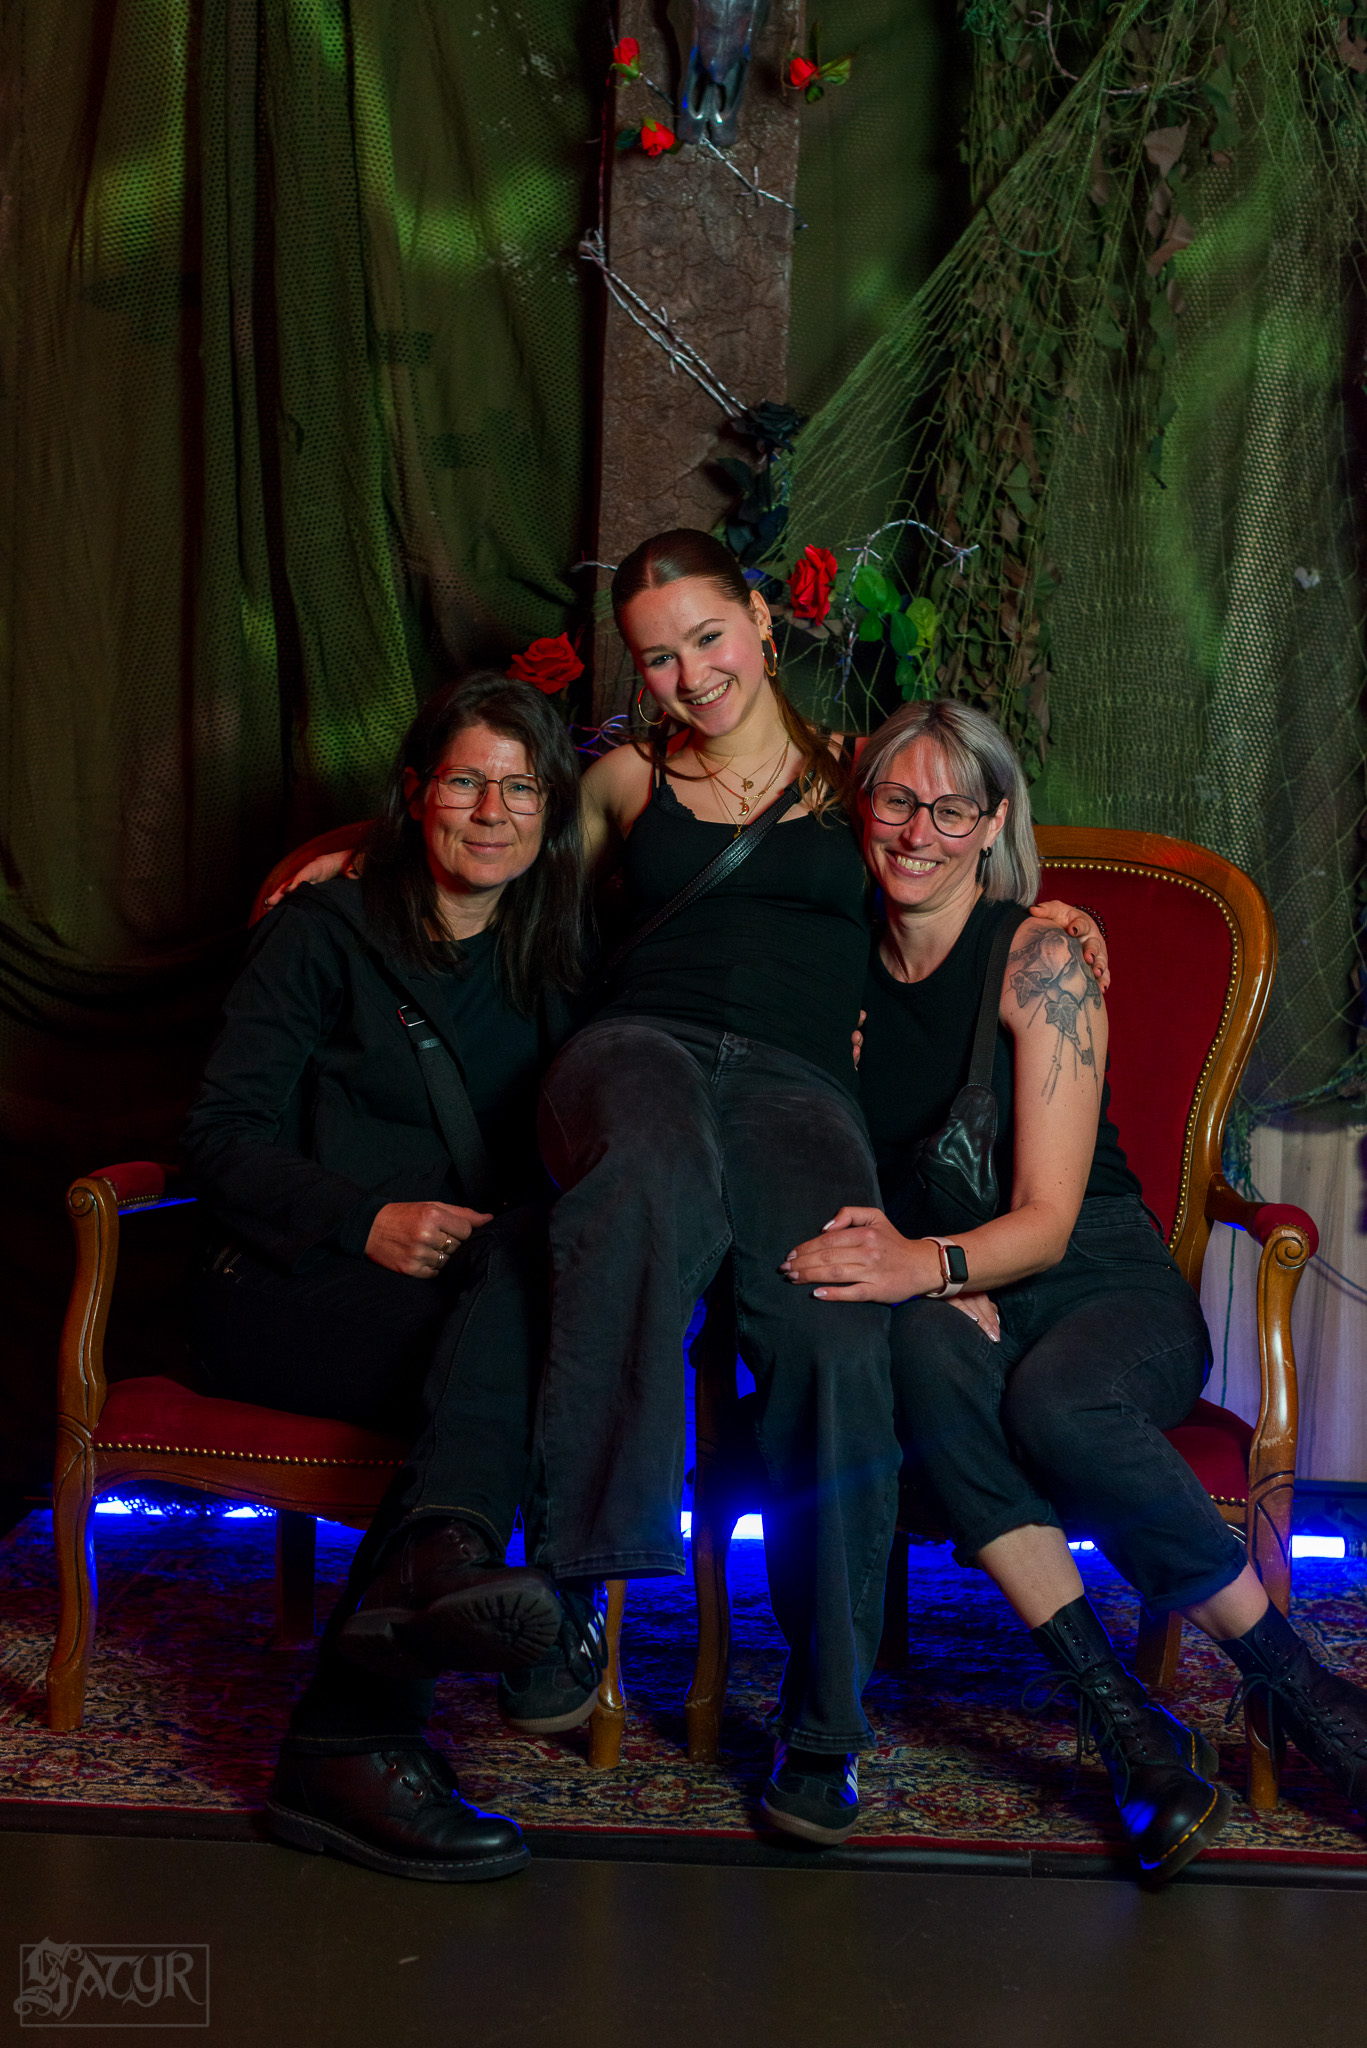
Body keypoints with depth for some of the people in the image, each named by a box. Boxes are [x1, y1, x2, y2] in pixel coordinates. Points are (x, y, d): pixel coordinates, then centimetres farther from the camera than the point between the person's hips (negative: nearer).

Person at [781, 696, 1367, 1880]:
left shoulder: (1043, 953, -7)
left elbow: (1048, 1221, -14)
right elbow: (840, 1189, 6)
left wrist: (925, 1262, -35)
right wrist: (937, 1283, -16)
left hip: (1103, 1286, -2)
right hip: (950, 1294, 3)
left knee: (1059, 1404, -37)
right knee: (928, 1348, -35)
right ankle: (1128, 1728, -33)